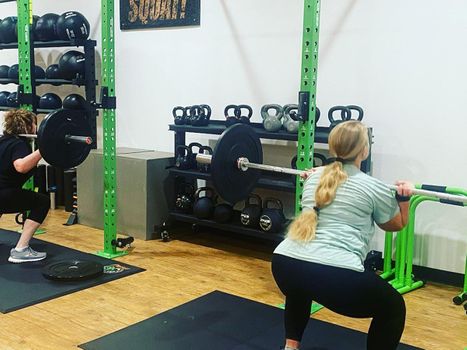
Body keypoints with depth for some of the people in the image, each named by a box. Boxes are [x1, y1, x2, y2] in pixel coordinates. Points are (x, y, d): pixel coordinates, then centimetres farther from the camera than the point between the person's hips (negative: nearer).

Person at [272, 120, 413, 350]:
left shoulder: (314, 177, 20)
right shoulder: (373, 187, 8)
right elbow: (395, 225, 25)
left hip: (284, 263, 6)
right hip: (335, 275, -5)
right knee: (392, 308, 20)